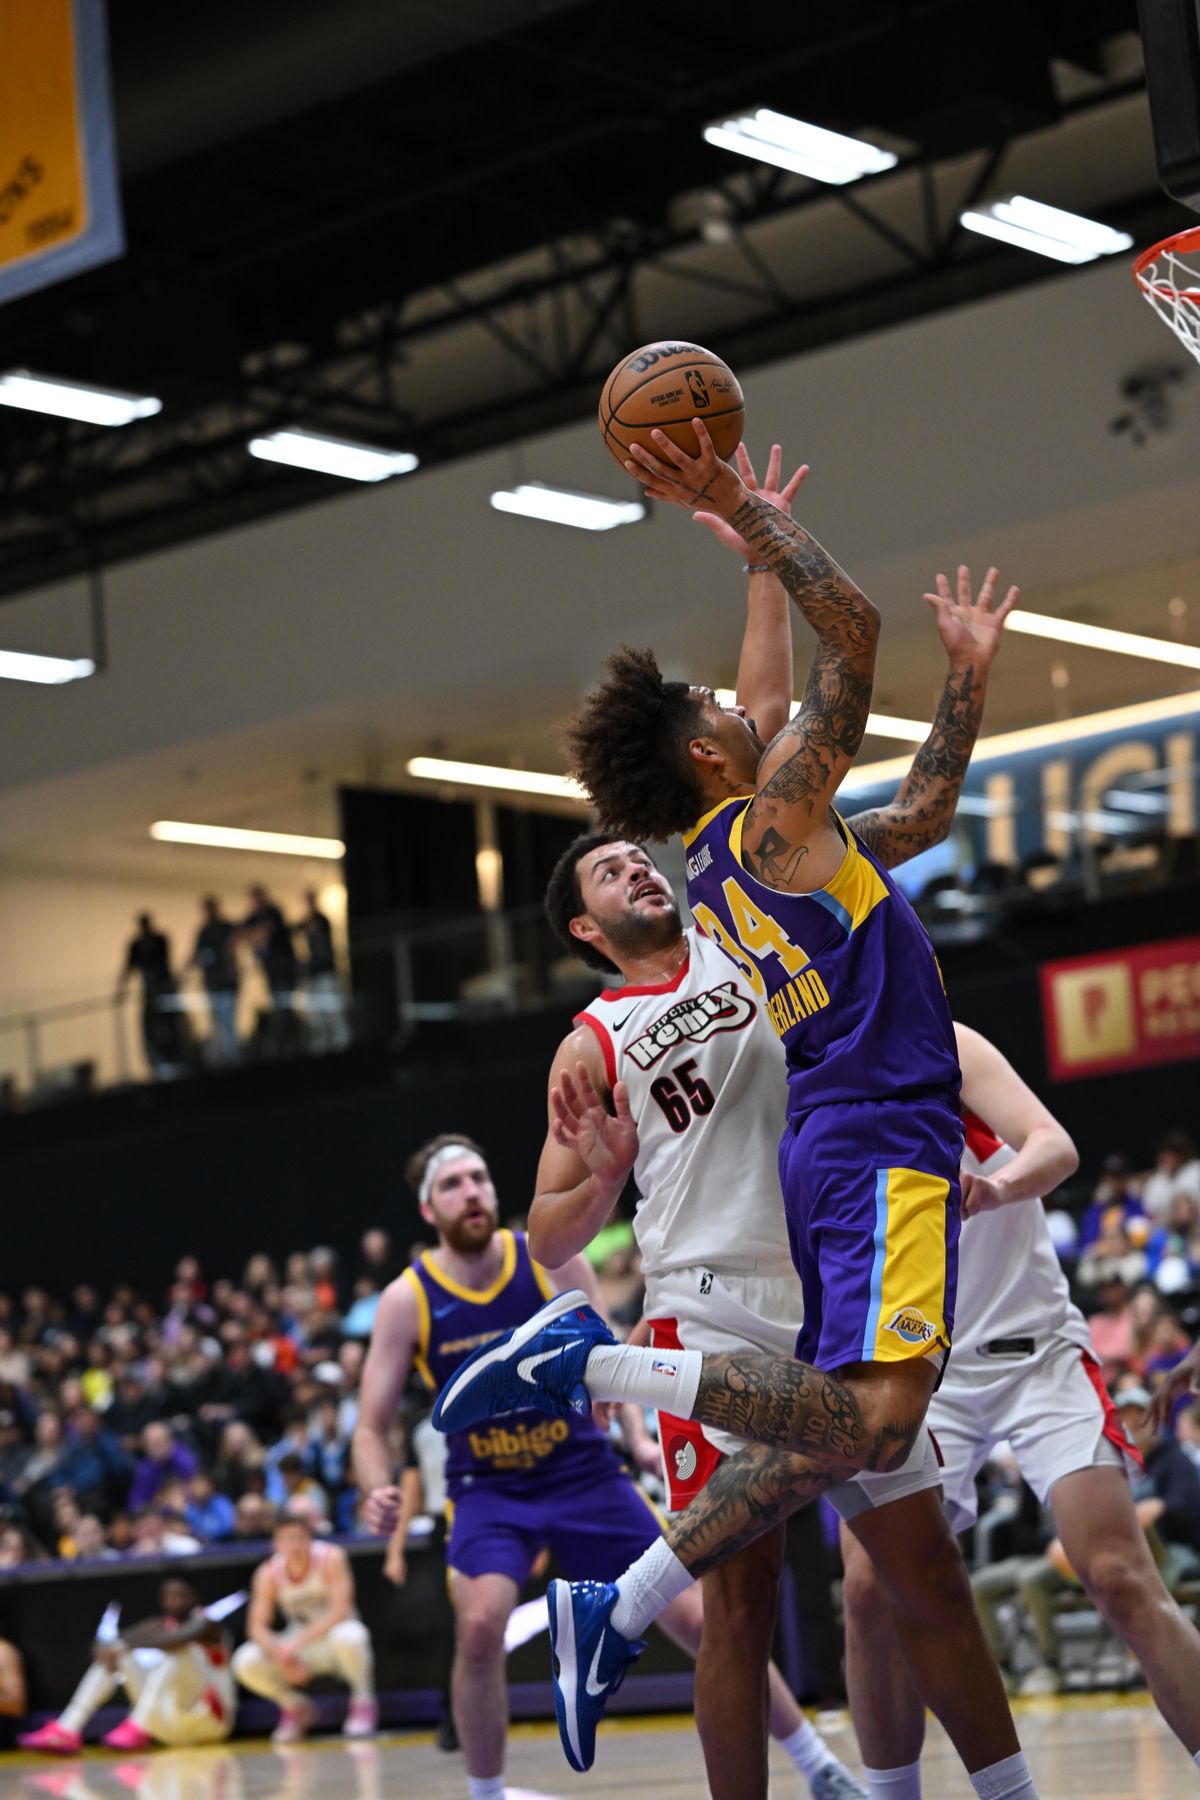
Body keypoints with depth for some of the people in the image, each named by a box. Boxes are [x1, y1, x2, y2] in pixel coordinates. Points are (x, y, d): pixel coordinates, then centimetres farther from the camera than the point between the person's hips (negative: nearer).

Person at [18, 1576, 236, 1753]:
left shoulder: (204, 1624, -5)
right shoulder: (157, 1627, 13)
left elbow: (185, 1636, -30)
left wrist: (126, 1645, -38)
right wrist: (106, 1648, -25)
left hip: (209, 1716, -6)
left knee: (179, 1647, -28)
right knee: (113, 1654, -1)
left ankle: (138, 1728, -42)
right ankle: (67, 1730, -17)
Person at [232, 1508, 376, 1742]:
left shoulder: (331, 1558, -19)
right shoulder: (268, 1573, -11)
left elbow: (340, 1611, -26)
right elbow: (257, 1626, -11)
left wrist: (298, 1642, -34)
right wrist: (283, 1656, -28)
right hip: (300, 1646, 3)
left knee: (347, 1636, -40)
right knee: (246, 1663, -22)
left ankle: (364, 1703, -10)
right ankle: (295, 1706, 8)